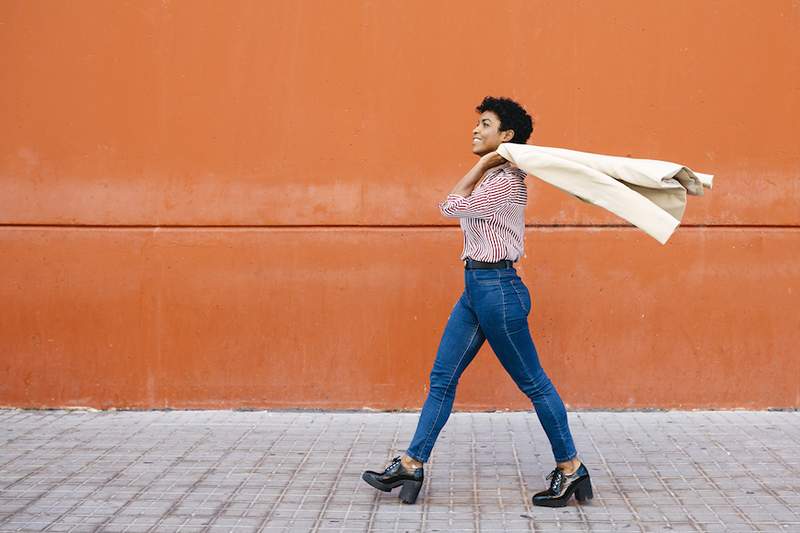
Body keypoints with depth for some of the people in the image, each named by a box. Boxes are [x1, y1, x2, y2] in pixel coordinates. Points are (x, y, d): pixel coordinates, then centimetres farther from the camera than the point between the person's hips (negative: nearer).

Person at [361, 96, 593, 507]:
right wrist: (483, 164, 1)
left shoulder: (507, 181, -15)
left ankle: (571, 468, 12)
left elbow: (450, 206, -14)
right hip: (475, 286, 10)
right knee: (442, 379, 8)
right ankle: (411, 465, 12)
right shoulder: (489, 178, 15)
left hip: (497, 287, -10)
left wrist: (482, 163, -7)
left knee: (533, 382, 1)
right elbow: (457, 205, 5)